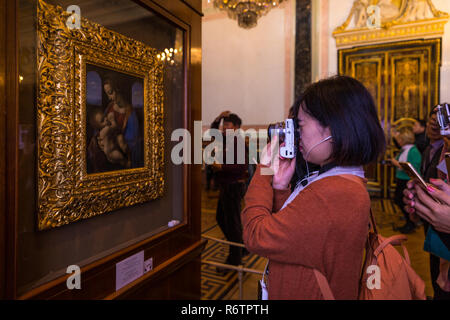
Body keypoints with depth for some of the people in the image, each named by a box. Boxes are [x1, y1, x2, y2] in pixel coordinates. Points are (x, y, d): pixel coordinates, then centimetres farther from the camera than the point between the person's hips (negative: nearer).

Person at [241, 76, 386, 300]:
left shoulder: (331, 193, -31)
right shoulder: (349, 181, 1)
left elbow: (256, 238, -26)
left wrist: (264, 170, -17)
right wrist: (280, 186, -8)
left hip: (307, 295, -8)